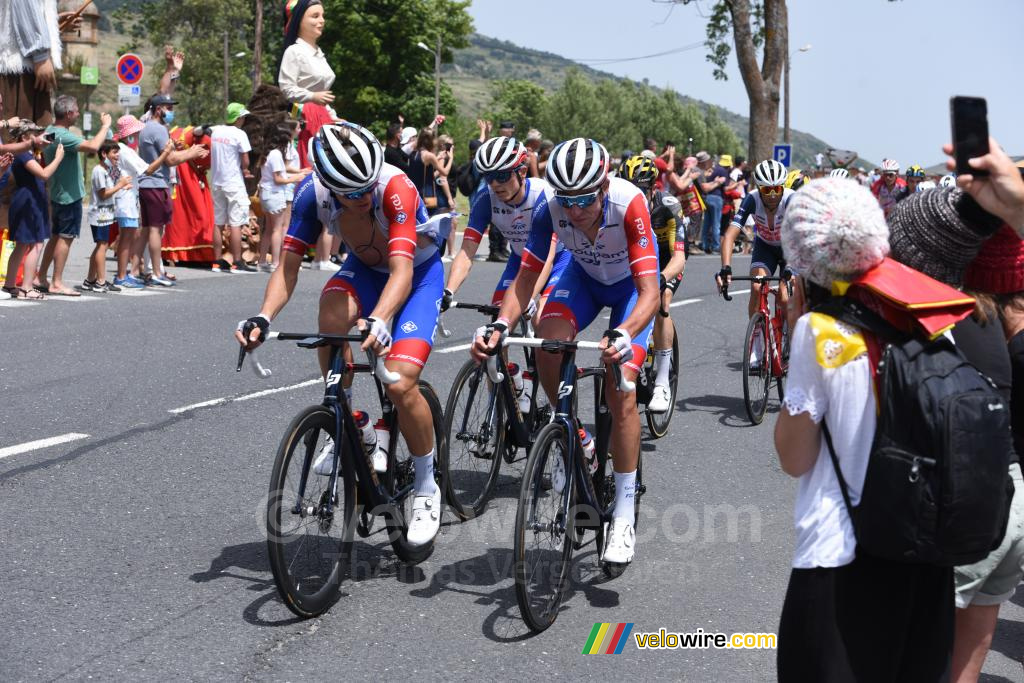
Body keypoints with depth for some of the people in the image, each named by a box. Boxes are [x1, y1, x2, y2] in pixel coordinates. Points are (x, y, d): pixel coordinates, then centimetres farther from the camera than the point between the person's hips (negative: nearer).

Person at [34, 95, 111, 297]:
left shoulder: (50, 131, 8)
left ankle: (42, 278, 22)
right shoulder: (63, 137, -22)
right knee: (66, 237, -4)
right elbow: (93, 146, -34)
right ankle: (57, 284, -1)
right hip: (70, 195, -10)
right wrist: (105, 126, -20)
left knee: (57, 236, 17)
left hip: (57, 194, 10)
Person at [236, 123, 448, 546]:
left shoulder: (396, 188, -36)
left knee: (400, 383, -21)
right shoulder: (313, 192, -23)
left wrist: (378, 321, -61)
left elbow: (401, 271, -43)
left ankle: (427, 488, 3)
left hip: (418, 273, -3)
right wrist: (263, 317, -40)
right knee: (331, 316, -33)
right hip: (365, 268, 4)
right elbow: (289, 265, -23)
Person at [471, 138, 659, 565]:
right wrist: (500, 326, -40)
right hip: (584, 275, 3)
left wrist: (623, 334, -59)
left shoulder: (629, 203, -38)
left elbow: (649, 292, -40)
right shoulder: (551, 207, -28)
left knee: (619, 387, -18)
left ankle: (624, 516, -9)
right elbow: (527, 278, -21)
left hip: (631, 282, -3)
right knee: (547, 344, -26)